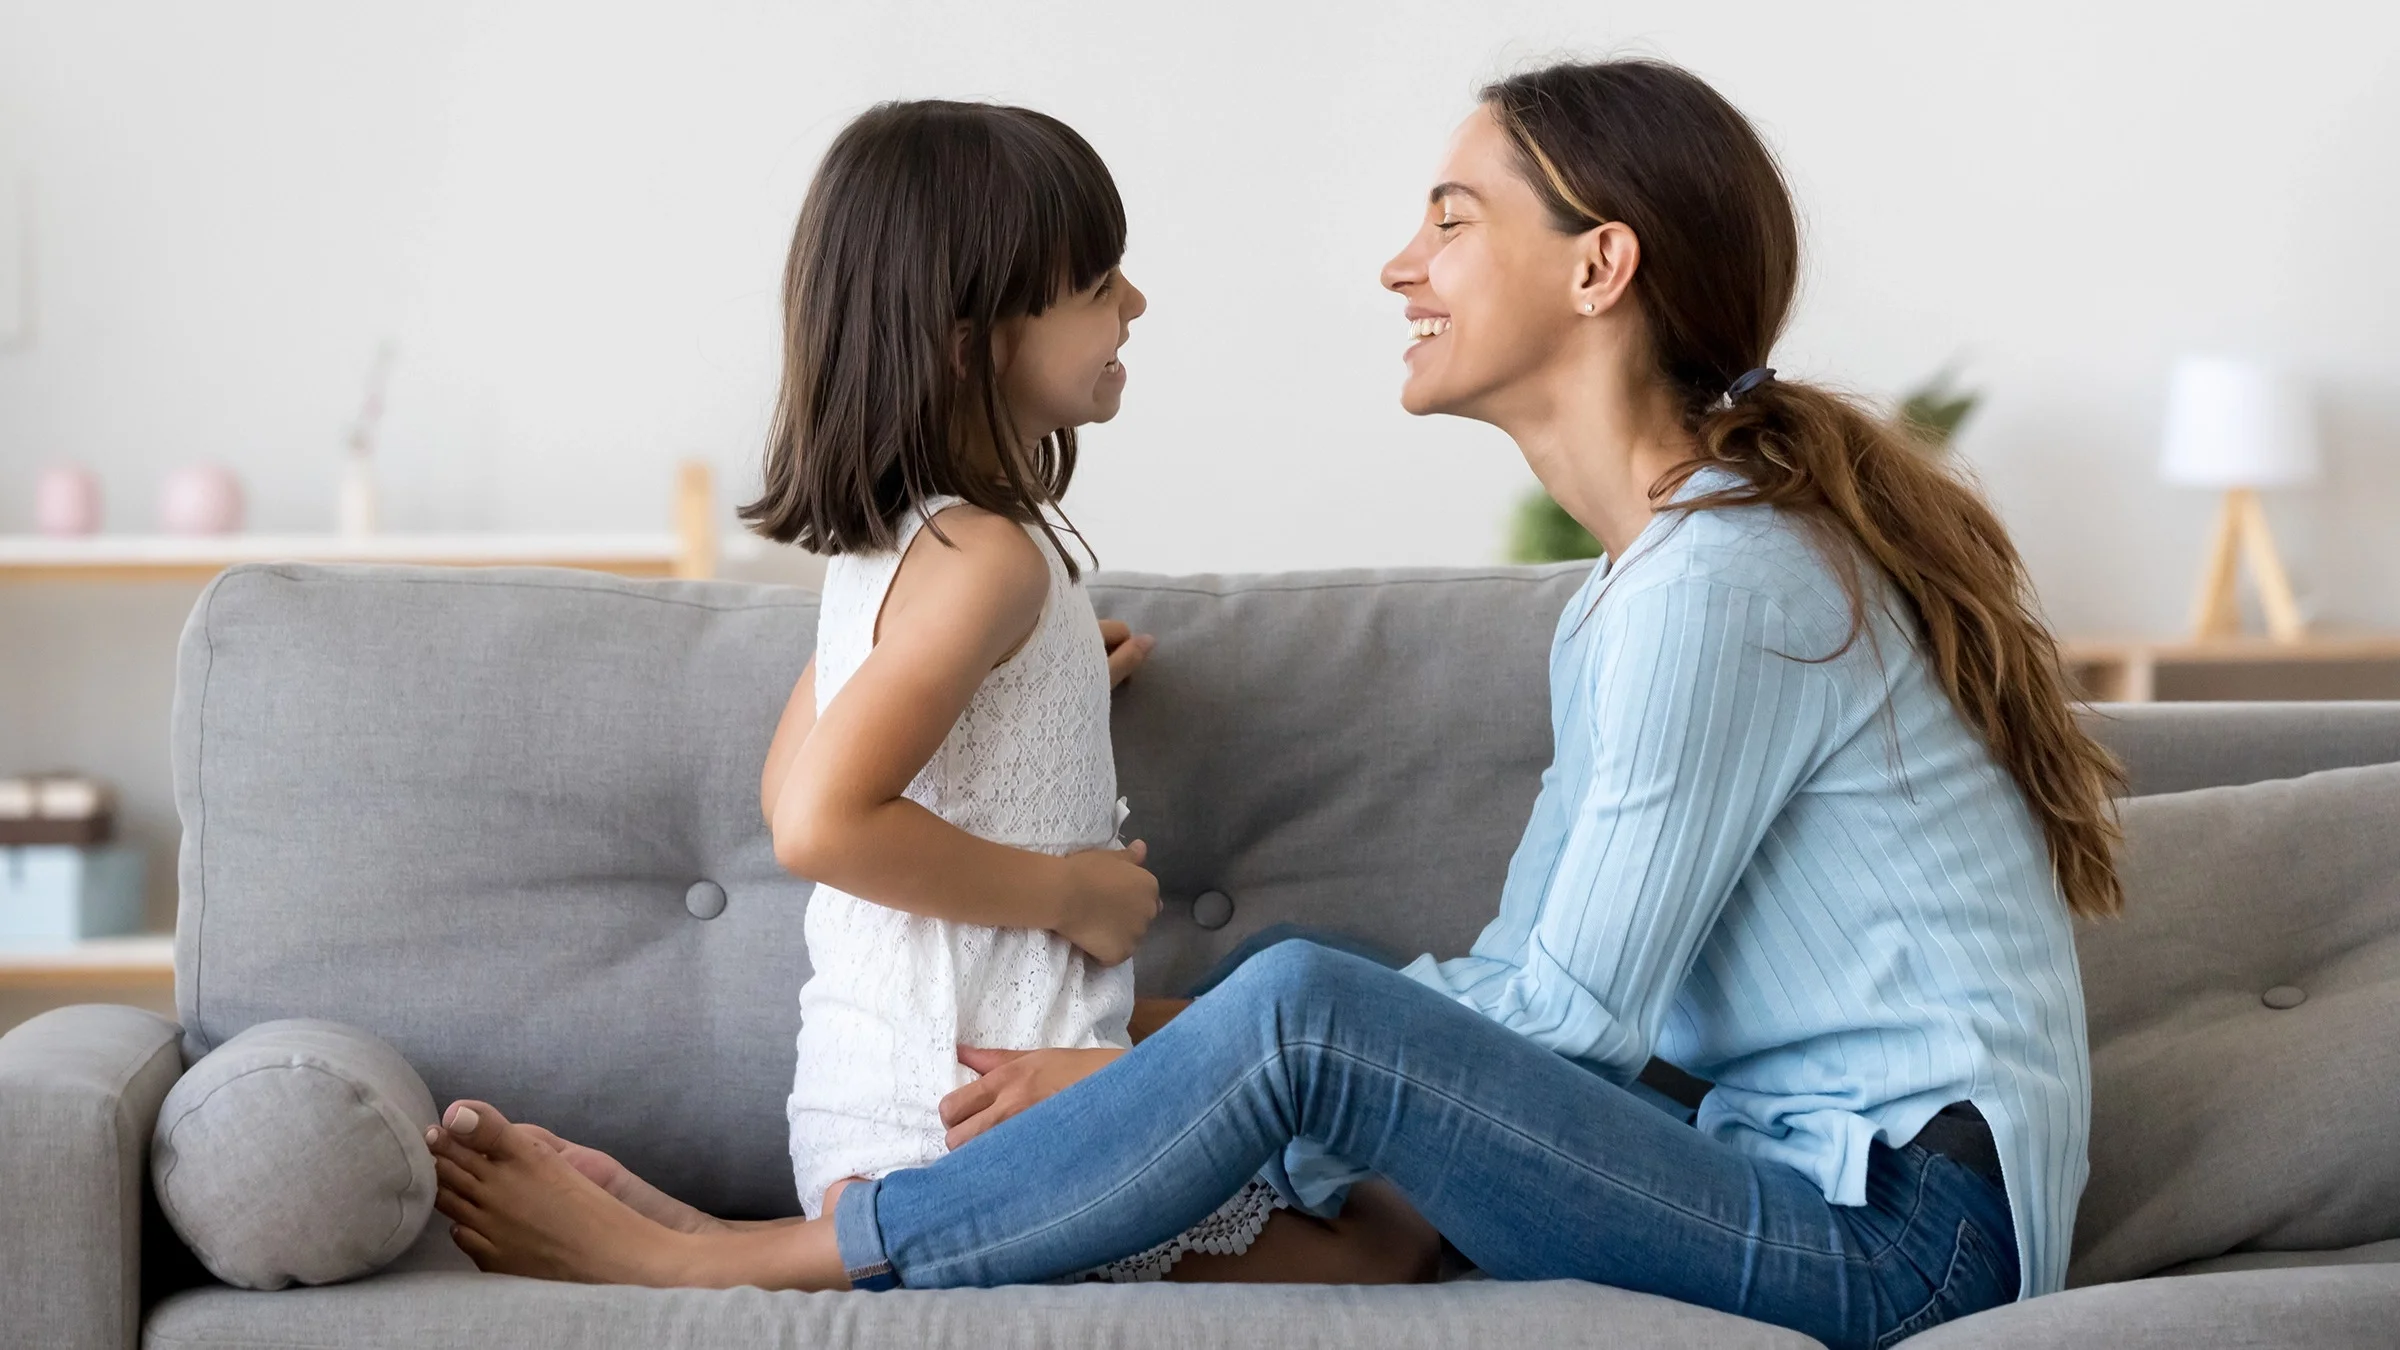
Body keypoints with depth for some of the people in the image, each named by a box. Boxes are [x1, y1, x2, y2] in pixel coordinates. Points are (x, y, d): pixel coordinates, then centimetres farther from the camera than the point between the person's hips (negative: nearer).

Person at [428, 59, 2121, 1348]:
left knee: (1306, 1011, -22)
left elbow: (1576, 1009, -15)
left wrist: (1175, 1093, -11)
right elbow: (1524, 972, 14)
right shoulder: (1646, 574, 16)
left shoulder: (1720, 580, -15)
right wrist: (1154, 1066, 4)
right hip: (1820, 1181, 10)